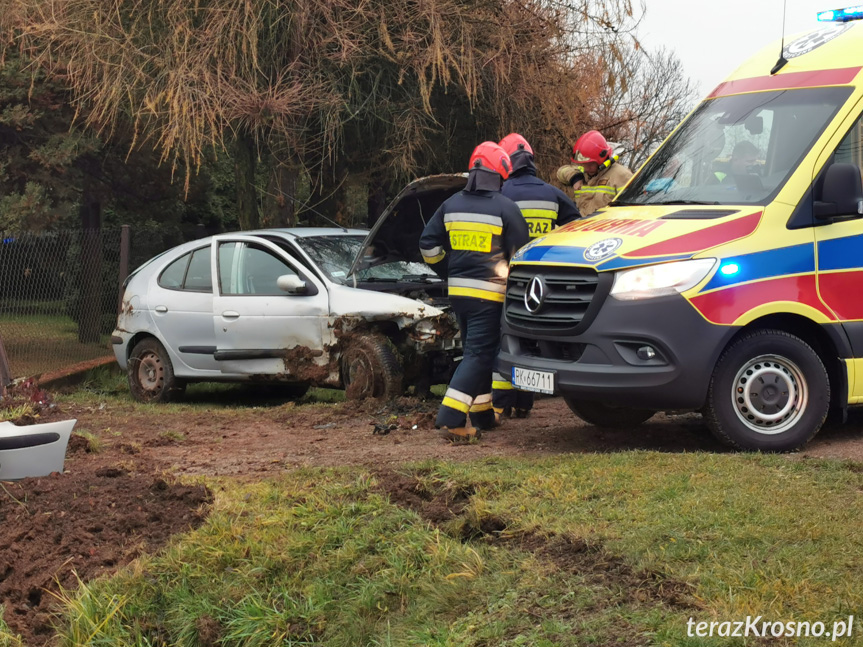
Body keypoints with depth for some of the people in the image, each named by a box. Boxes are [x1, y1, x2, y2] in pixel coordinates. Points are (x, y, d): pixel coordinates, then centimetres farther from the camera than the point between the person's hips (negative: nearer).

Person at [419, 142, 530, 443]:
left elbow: (428, 244, 11)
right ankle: (450, 418, -18)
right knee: (479, 354, -6)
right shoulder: (505, 208, -7)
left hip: (457, 291, 6)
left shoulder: (451, 205, 8)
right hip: (489, 293, -6)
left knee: (476, 351, 19)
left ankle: (481, 415, 24)